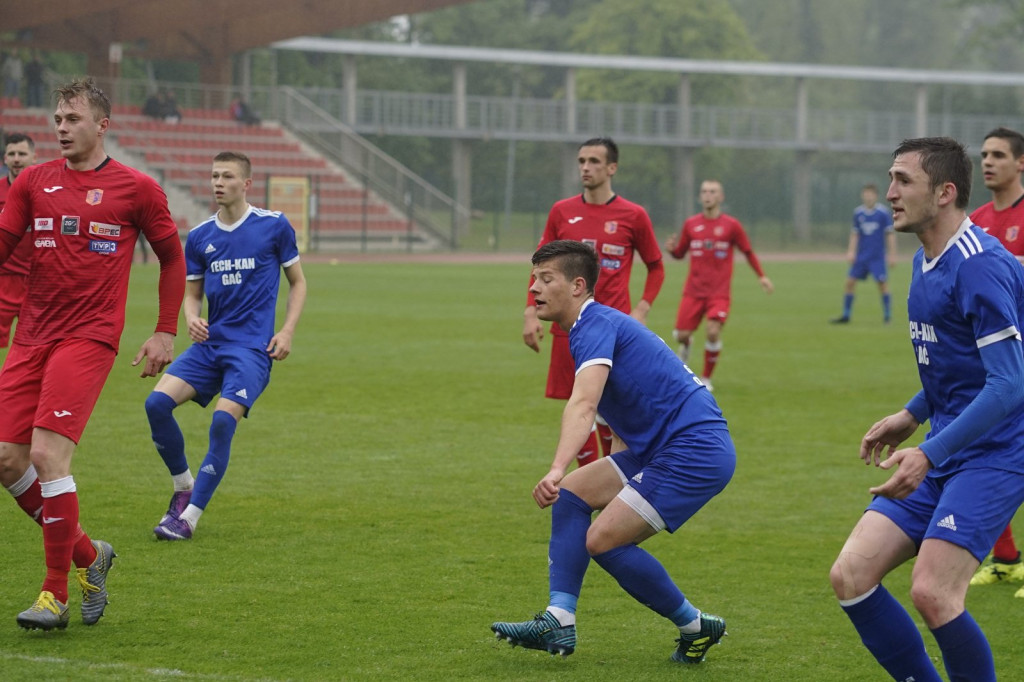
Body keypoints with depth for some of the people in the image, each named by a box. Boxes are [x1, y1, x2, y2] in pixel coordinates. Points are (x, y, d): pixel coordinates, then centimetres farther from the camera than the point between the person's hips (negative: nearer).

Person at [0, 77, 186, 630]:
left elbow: (172, 257, 11)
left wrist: (166, 333, 8)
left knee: (47, 454, -17)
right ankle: (87, 555, 21)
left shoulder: (136, 188, 1)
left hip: (89, 336, -5)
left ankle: (56, 595, -6)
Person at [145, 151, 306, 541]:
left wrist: (287, 331, -3)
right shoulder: (199, 237, 8)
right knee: (157, 402, -15)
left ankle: (189, 517, -15)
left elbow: (298, 282, 9)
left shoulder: (274, 226, -1)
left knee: (223, 420, -23)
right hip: (209, 344, 4)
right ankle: (183, 488, 6)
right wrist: (191, 318, -6)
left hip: (251, 347, -4)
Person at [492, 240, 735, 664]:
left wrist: (557, 469, -46)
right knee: (572, 494, 5)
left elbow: (583, 403, -33)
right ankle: (558, 623, -3)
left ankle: (695, 628, 5)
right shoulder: (599, 324, 18)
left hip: (696, 451, -11)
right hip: (660, 448, 11)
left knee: (603, 541, -12)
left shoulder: (596, 324, -15)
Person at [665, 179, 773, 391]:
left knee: (713, 332, -19)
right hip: (693, 291, 2)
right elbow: (680, 253, 14)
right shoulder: (690, 224, 5)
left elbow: (748, 252, 10)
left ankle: (706, 379, 1)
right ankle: (685, 347, 33)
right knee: (682, 334, -7)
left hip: (719, 292, -2)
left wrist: (761, 276, 4)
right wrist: (671, 249, -8)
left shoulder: (731, 225, 0)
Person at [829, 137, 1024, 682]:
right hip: (940, 455, 9)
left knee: (932, 593, -22)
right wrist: (912, 415, 20)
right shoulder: (926, 263, 12)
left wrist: (929, 454, -24)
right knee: (850, 576, -2)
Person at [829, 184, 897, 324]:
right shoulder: (858, 213, 3)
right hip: (861, 255, 4)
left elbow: (890, 234, -3)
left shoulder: (883, 213, -7)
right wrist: (851, 251, 2)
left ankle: (887, 315, 6)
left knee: (882, 283, -8)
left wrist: (892, 255, -5)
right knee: (850, 281, -2)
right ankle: (845, 315, 7)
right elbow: (855, 234, 11)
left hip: (878, 256, -4)